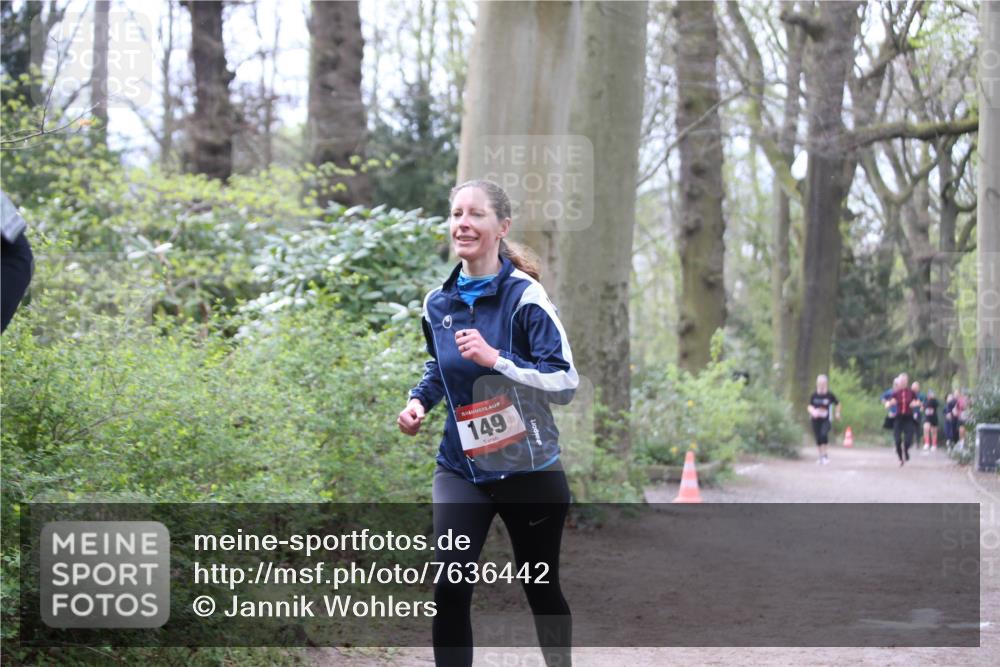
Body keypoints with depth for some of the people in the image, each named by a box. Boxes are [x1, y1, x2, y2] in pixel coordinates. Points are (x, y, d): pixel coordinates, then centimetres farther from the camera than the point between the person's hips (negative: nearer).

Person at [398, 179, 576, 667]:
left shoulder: (524, 296, -14)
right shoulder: (437, 302, 3)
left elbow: (565, 382, -18)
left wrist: (495, 359, -29)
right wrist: (420, 400, 3)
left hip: (529, 467, -3)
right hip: (461, 467, 3)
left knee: (540, 588, 13)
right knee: (450, 587, -13)